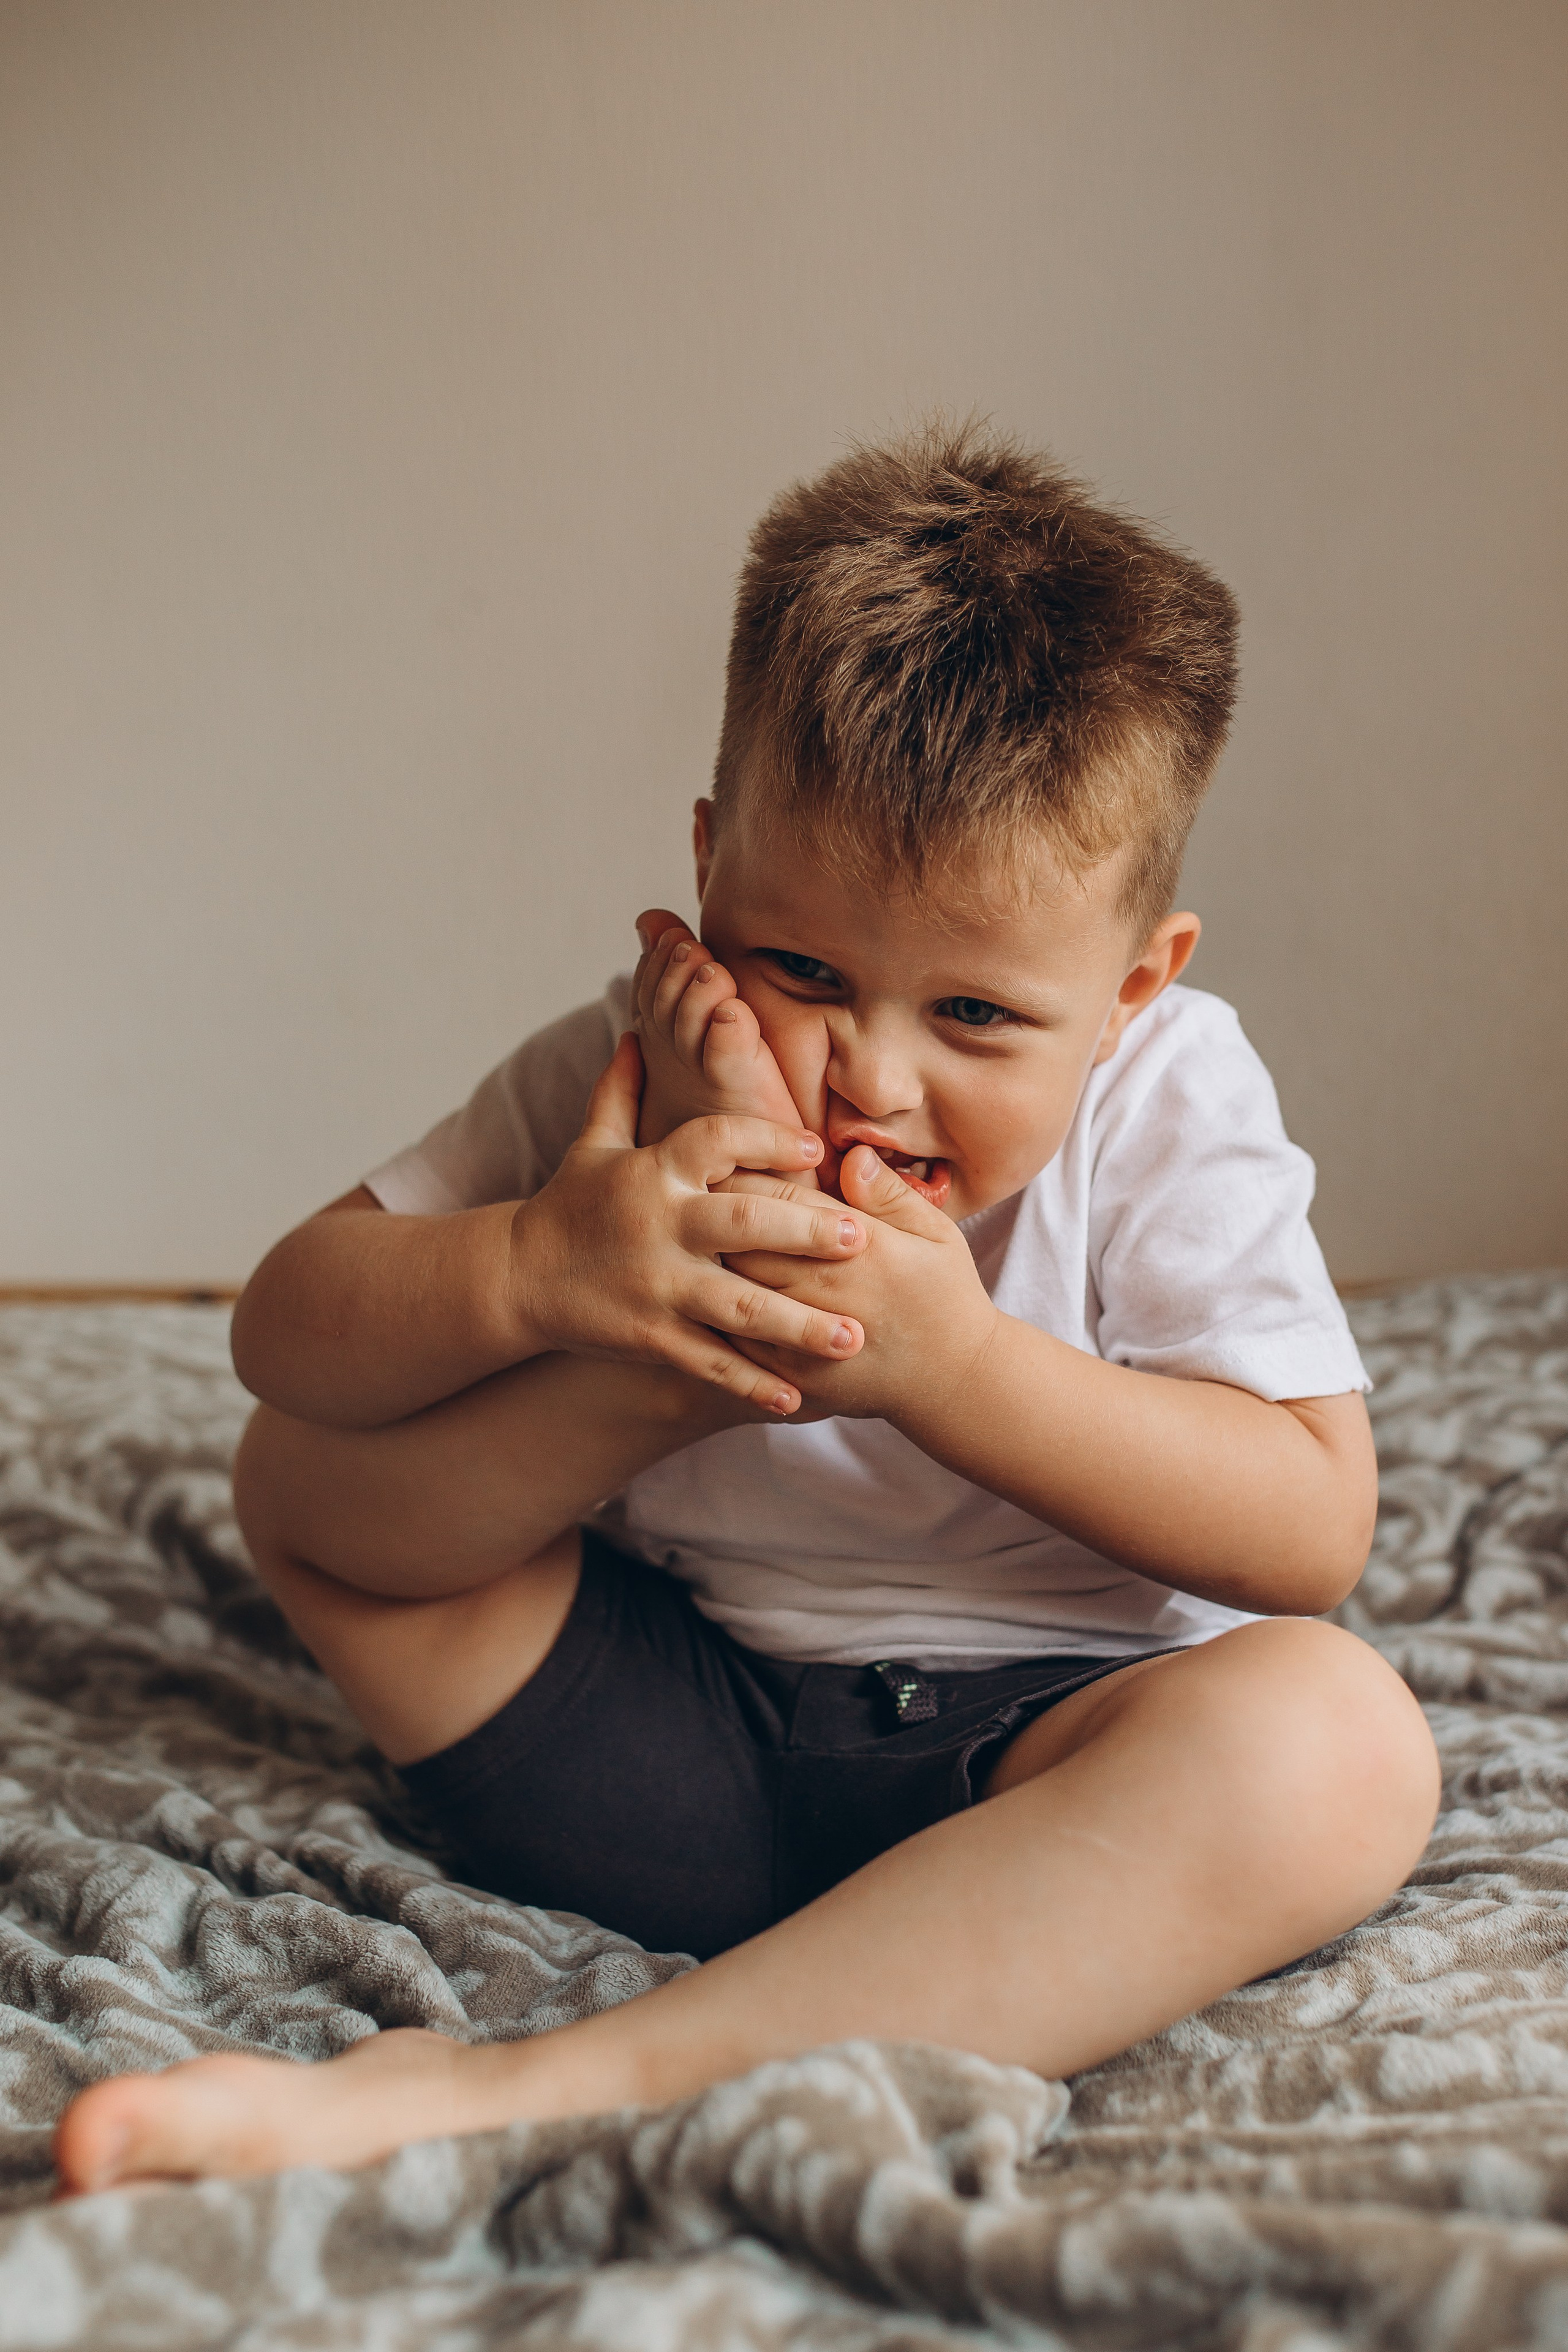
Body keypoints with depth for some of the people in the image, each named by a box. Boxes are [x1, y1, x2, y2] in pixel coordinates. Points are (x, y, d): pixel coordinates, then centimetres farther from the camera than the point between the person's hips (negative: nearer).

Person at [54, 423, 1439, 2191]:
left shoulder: (1168, 1104, -9)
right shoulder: (623, 1074, -4)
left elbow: (1314, 1530, -15)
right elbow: (284, 1330, -8)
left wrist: (953, 1363, -27)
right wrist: (537, 1268, -30)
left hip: (1019, 1759, -1)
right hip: (669, 1748, 2)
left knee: (1338, 1735, -35)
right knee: (304, 1473, -2)